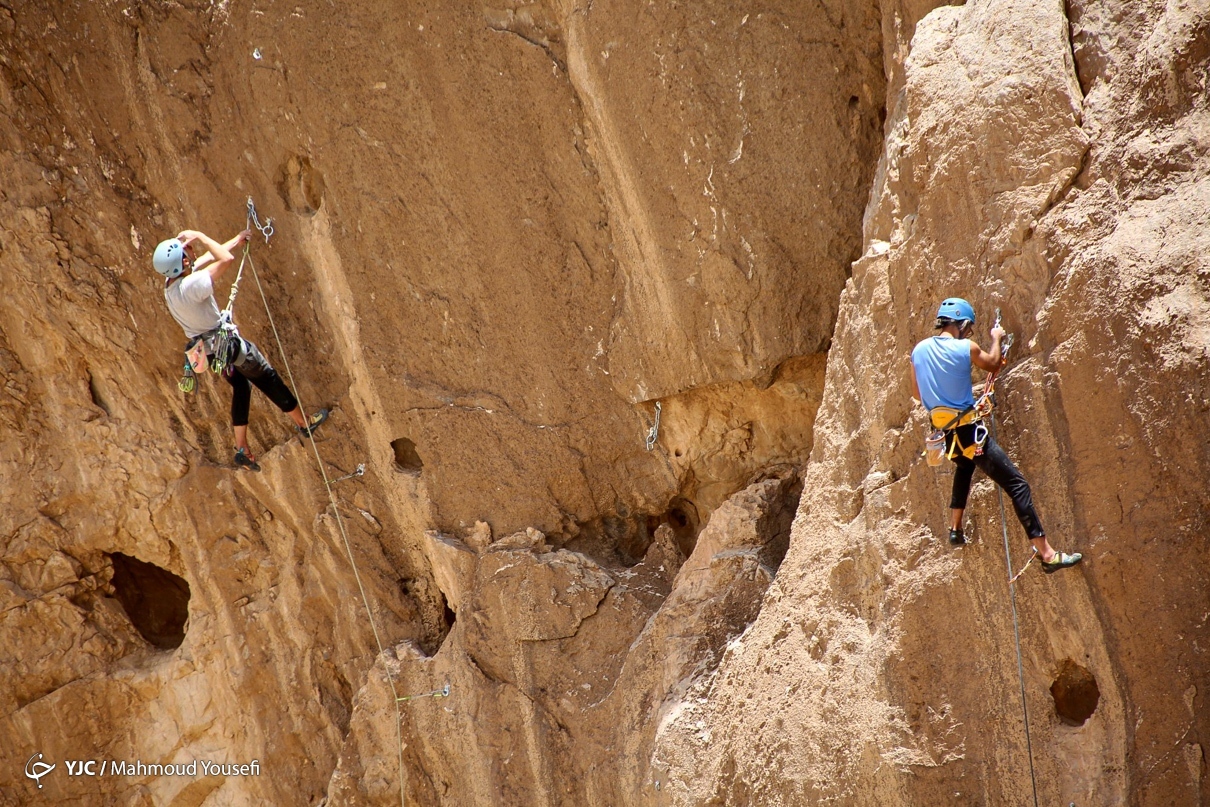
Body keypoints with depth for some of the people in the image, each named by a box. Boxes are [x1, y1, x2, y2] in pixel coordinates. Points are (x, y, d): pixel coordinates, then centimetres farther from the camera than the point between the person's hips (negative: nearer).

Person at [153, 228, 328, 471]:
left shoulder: (170, 283, -5)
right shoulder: (191, 285, -33)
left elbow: (206, 258, 9)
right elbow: (226, 259, -35)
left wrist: (236, 240, 17)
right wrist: (200, 237, -25)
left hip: (210, 349, 8)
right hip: (227, 343, -8)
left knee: (240, 387, 24)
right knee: (268, 379, 11)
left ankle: (242, 449, 24)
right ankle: (304, 423, 28)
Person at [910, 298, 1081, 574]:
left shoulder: (919, 351, 4)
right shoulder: (965, 348, -11)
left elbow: (918, 393, 15)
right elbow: (993, 364, 8)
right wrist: (996, 338, 25)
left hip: (943, 434, 7)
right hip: (969, 432, -7)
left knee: (964, 466, 40)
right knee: (1017, 485, -5)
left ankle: (955, 528, 33)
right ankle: (1047, 553, -12)